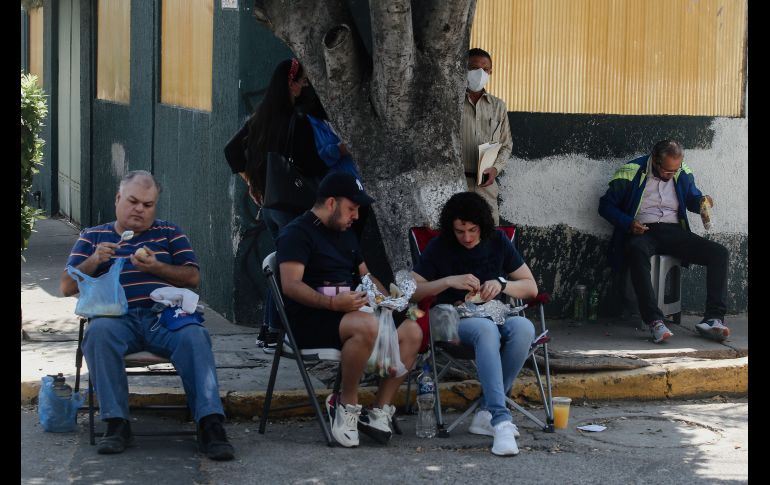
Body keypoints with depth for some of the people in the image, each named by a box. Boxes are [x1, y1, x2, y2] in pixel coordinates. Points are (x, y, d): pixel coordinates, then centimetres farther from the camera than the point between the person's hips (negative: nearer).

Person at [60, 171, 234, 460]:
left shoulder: (169, 233, 23)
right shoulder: (92, 237, 23)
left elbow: (193, 278, 12)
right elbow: (66, 287, 14)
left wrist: (156, 267, -5)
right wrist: (94, 261, -4)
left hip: (165, 317, 0)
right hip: (117, 318, 0)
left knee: (195, 336, -33)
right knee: (98, 332, -36)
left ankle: (210, 424, -39)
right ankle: (116, 424, -32)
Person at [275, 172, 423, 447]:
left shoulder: (345, 235, 24)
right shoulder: (297, 233, -5)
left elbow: (366, 275, 29)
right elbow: (290, 285, -18)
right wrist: (332, 303, -31)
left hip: (347, 313, 9)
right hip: (309, 319, -9)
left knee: (411, 332, -12)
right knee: (367, 326, -37)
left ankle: (379, 411, -13)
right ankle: (347, 407, -21)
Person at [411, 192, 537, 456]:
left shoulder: (498, 241, 9)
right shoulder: (439, 247, 3)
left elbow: (531, 287, 11)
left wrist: (502, 284, -9)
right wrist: (450, 281, -15)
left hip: (496, 316, 3)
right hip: (456, 319, -3)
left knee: (523, 328, -34)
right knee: (486, 330, -40)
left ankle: (487, 412, -25)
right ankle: (501, 420, -49)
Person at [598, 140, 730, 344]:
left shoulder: (683, 174, 11)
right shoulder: (631, 173, -2)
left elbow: (692, 198, 27)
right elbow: (606, 205, 3)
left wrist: (702, 202, 2)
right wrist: (628, 223, -13)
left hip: (673, 231, 4)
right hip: (643, 232, -4)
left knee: (719, 253, -18)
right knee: (637, 251, -42)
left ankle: (713, 319, -23)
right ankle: (655, 321, -48)